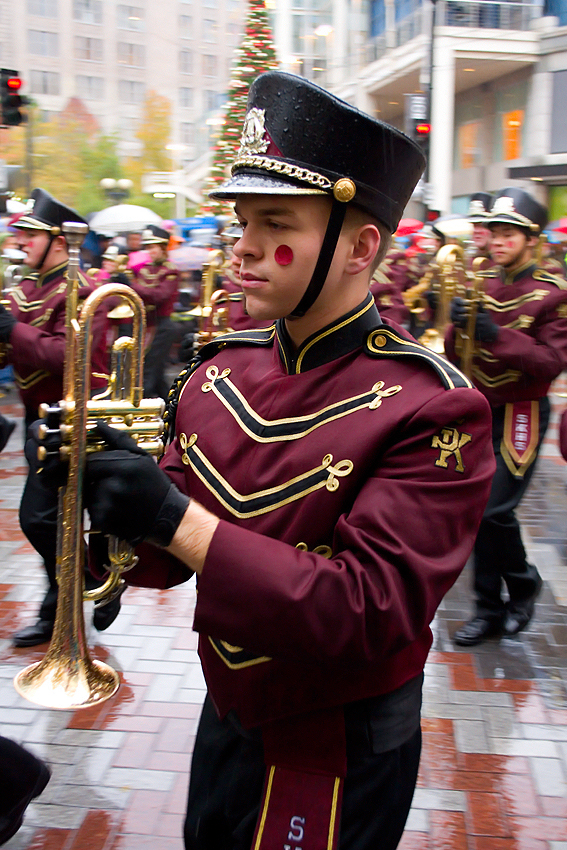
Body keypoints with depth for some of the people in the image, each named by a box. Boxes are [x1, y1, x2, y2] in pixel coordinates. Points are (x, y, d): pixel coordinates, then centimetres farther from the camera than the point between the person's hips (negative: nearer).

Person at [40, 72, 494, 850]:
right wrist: (106, 488, -22)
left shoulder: (433, 410, -23)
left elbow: (369, 616, -30)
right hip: (226, 718, 6)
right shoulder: (219, 372, -5)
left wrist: (176, 518, -34)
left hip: (336, 756, -5)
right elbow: (165, 557, 0)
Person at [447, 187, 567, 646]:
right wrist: (459, 324, -16)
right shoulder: (480, 285, 7)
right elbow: (455, 355, 7)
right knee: (479, 509, 5)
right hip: (481, 410, 5)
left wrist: (497, 334, -26)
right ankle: (490, 609, 18)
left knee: (495, 509, -11)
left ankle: (523, 583, 17)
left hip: (522, 413, -5)